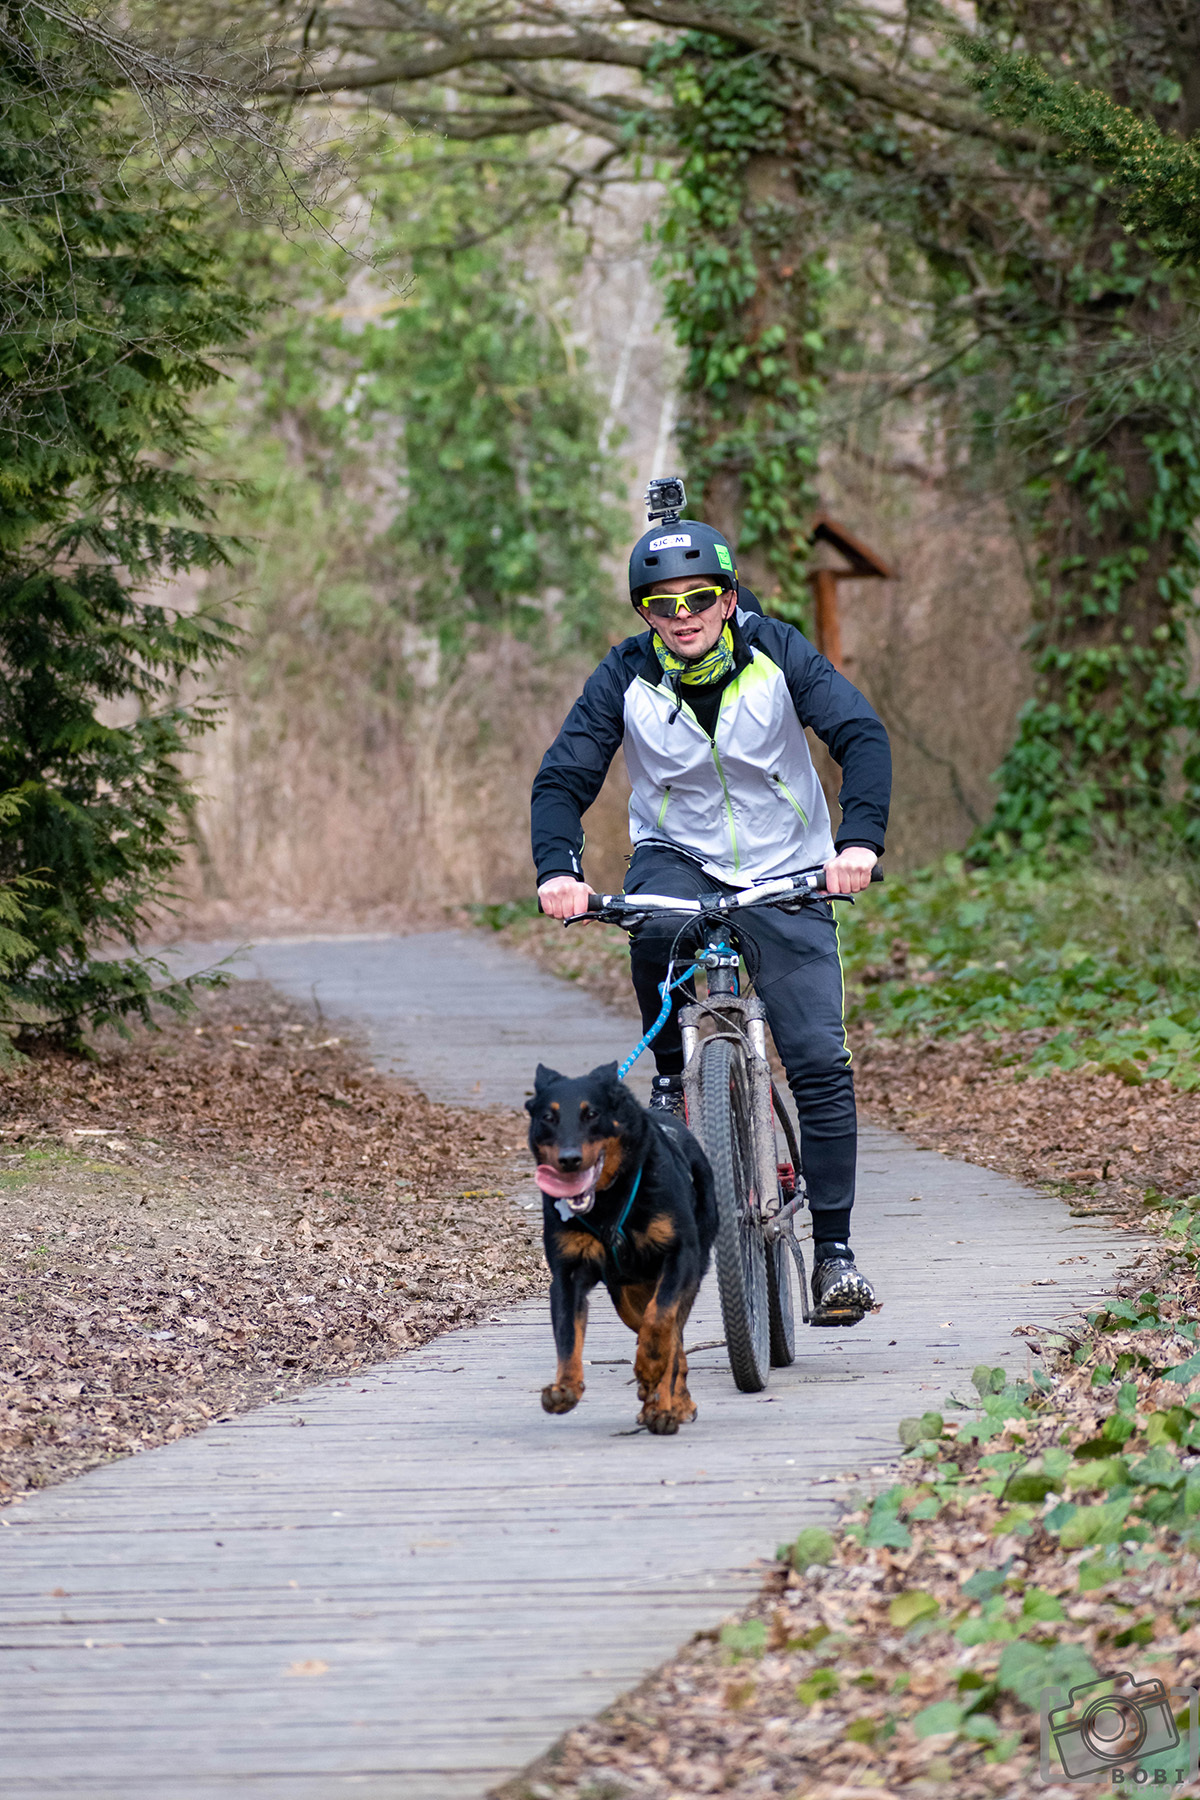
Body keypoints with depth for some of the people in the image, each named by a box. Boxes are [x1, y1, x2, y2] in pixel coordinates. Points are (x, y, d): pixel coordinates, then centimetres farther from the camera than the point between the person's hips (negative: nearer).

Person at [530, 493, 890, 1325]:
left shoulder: (776, 654, -14)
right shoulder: (628, 677, -12)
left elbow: (862, 735, -22)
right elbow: (564, 777, -13)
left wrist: (859, 840, -39)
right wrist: (558, 867, -33)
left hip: (784, 875, 0)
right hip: (677, 855, 1)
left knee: (821, 1060, -11)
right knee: (655, 925, -37)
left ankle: (834, 1249, -3)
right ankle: (671, 1072, -9)